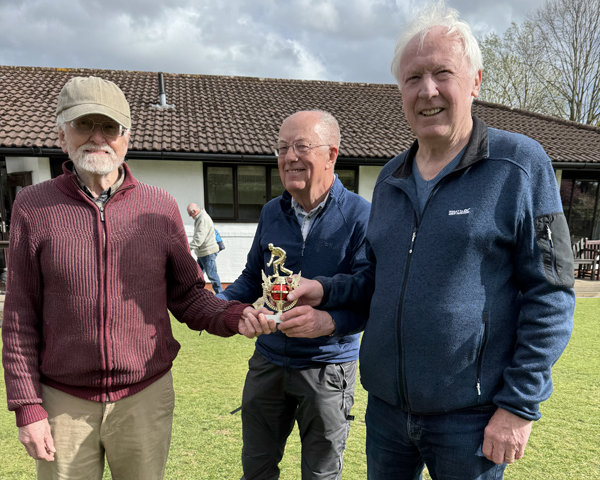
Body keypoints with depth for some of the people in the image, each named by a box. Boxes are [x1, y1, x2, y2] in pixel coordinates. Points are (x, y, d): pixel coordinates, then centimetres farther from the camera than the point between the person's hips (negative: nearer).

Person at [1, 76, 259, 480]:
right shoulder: (33, 207, -3)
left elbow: (186, 297, 2)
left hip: (146, 398, 1)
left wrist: (233, 317, -17)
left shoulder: (160, 207, -2)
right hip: (64, 402, 0)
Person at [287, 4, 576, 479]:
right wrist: (326, 290, 0)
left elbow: (549, 293, -11)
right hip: (386, 404, 5)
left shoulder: (519, 165, -10)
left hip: (470, 415, -5)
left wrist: (520, 404, -13)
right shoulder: (390, 178, 7)